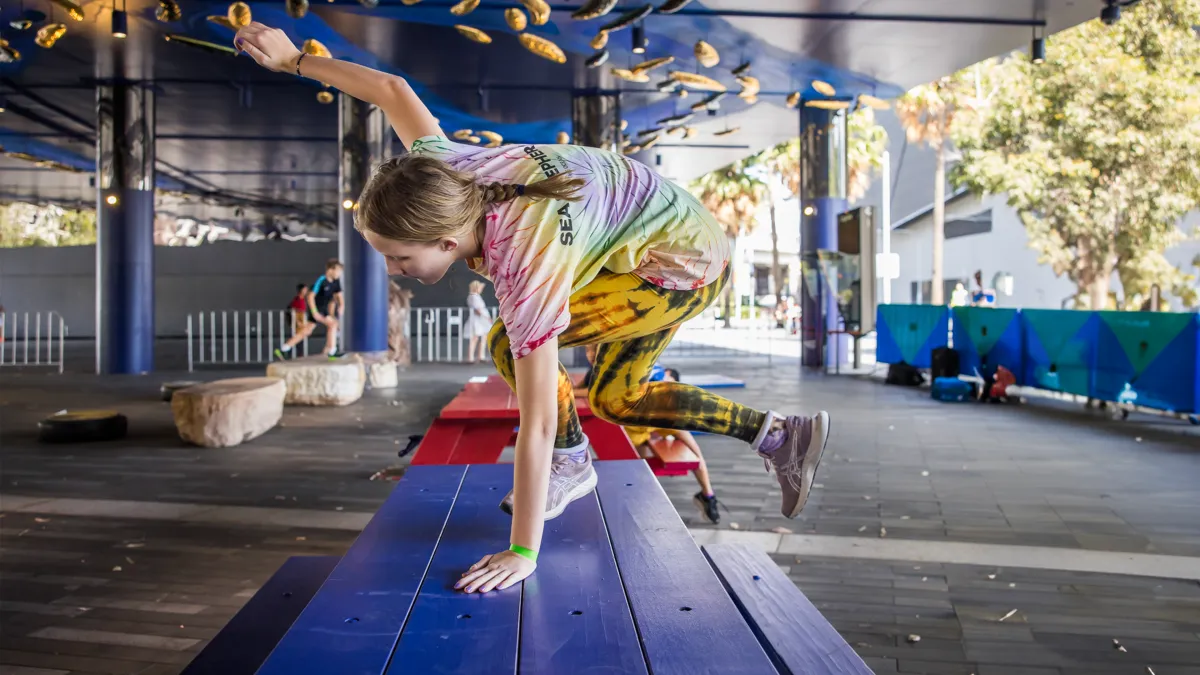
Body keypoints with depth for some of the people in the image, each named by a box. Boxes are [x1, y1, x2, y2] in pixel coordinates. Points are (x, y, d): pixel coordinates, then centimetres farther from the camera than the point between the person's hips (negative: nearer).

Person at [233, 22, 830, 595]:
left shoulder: (527, 272, -37)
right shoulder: (442, 171, -18)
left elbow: (536, 425, -33)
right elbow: (392, 89, 1)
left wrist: (522, 554, -26)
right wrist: (293, 59, 10)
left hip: (685, 266, -9)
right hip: (663, 229, 9)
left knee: (509, 344, -20)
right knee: (616, 399, 16)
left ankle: (571, 463, 4)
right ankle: (782, 436, 17)